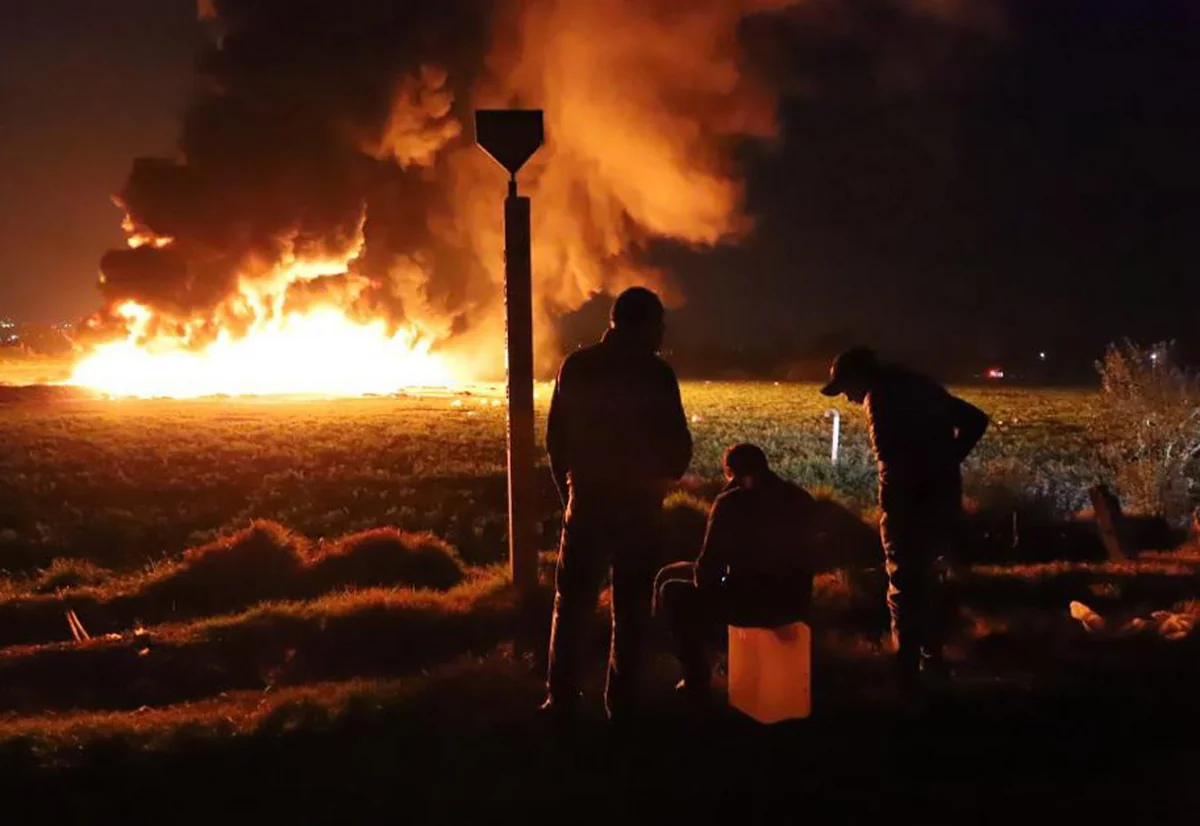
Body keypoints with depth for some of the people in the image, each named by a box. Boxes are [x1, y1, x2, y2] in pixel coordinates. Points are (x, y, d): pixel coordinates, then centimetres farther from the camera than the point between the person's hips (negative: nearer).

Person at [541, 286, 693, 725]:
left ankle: (562, 699, 14)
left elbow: (556, 440, 3)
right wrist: (663, 475, 14)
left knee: (573, 605, 13)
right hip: (639, 507, -2)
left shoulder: (575, 367, -1)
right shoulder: (655, 373, -11)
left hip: (587, 503, 3)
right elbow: (678, 446, -8)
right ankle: (621, 703, 11)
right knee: (631, 610, 9)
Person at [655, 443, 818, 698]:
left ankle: (698, 679, 17)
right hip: (795, 603, 7)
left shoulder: (732, 502, -11)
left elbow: (707, 571, -10)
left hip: (750, 605, -7)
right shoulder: (802, 499, 8)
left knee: (672, 590, 15)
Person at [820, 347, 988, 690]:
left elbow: (892, 458, -23)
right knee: (926, 580, 22)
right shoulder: (919, 385, 17)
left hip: (911, 502, -8)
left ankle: (907, 672, 4)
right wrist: (945, 463, 12)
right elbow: (976, 420, 18)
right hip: (944, 496, 8)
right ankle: (933, 662, 32)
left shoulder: (881, 397, -9)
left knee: (905, 587, 1)